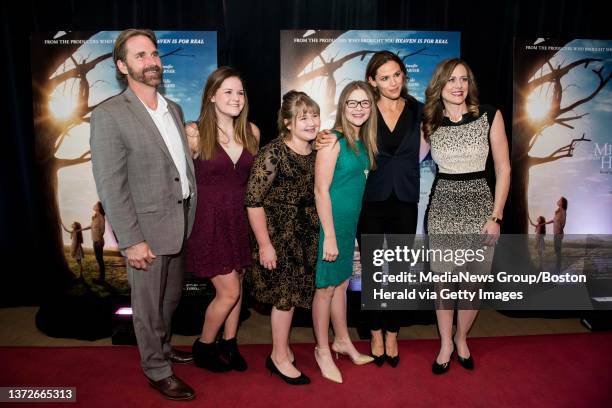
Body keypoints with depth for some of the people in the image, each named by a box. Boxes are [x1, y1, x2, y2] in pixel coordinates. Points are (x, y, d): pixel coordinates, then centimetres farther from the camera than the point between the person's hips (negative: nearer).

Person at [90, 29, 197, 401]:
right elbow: (110, 186, -15)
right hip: (147, 230, -6)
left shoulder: (174, 109, 9)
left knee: (171, 298, 22)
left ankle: (163, 347, 46)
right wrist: (132, 241, -17)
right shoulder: (109, 115, -13)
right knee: (149, 305, 11)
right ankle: (157, 370, 32)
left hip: (181, 223, 7)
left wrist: (192, 214, 7)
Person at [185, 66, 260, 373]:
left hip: (240, 218, 5)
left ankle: (229, 344, 35)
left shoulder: (251, 132, 2)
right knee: (229, 292, -1)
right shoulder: (194, 133, -13)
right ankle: (203, 347, 25)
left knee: (236, 287, 14)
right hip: (210, 219, -5)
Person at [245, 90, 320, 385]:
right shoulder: (273, 153, -18)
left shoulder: (317, 152, 3)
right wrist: (264, 244, -18)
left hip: (305, 236, 6)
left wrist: (323, 235, 11)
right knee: (285, 294, 5)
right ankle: (280, 357, 25)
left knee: (292, 293, 16)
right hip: (279, 236, -6)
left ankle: (281, 348, 36)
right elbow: (254, 200, -19)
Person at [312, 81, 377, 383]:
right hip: (331, 222, -8)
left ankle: (342, 341, 37)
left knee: (342, 283, 19)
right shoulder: (334, 140, -15)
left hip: (350, 222, 8)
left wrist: (346, 229, 11)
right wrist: (329, 236, -20)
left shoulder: (363, 142, 9)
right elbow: (321, 190, -19)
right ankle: (323, 350, 24)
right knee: (326, 287, 6)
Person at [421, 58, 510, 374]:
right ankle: (445, 344, 27)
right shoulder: (430, 123, 3)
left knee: (473, 282, 8)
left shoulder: (490, 116, -3)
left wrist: (495, 216, -6)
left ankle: (461, 338, 33)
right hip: (442, 206, 1)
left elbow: (503, 170, -2)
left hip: (479, 205, -1)